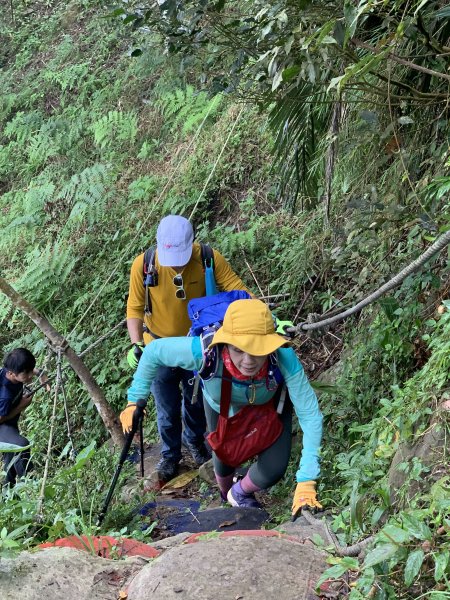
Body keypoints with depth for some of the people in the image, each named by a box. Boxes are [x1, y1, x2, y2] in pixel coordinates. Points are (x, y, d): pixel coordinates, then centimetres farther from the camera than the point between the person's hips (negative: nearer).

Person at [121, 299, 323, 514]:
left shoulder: (283, 358, -44)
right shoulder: (204, 350, -44)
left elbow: (310, 415, -39)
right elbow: (153, 352, -26)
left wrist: (306, 483, -44)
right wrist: (135, 400, -22)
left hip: (271, 405, 0)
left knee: (273, 471, -10)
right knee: (224, 458, 18)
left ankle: (239, 494, 26)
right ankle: (226, 498, 56)